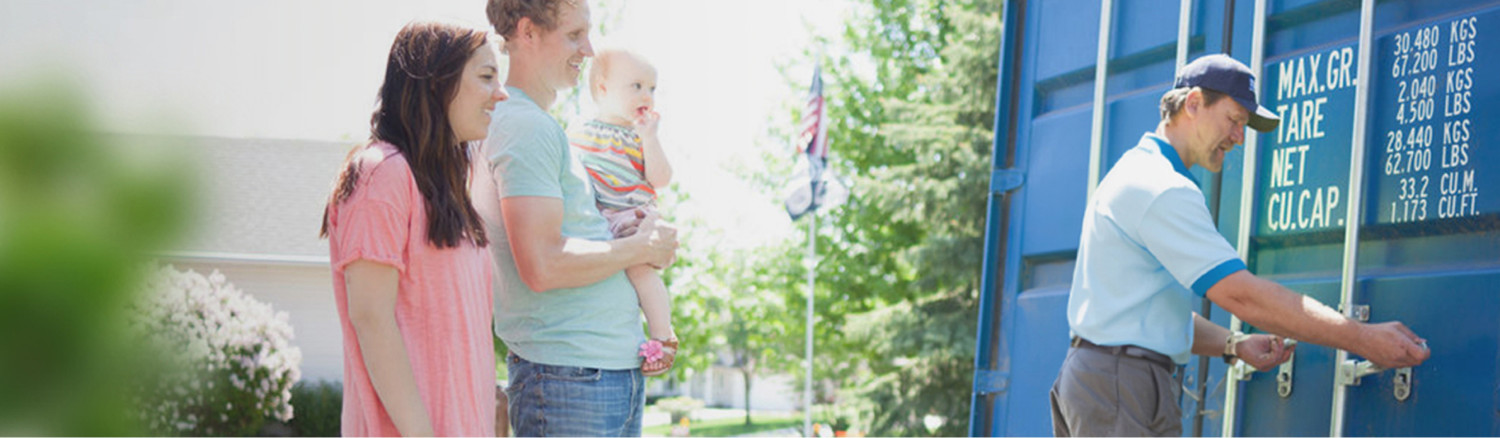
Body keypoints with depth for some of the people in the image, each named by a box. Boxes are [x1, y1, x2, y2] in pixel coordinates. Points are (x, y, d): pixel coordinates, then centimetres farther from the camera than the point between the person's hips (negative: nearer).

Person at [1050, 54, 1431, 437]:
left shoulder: (1132, 173, 21)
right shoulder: (1163, 189, -13)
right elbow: (1242, 295, -21)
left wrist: (1233, 345, 11)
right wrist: (1363, 340, -19)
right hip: (1124, 383, -11)